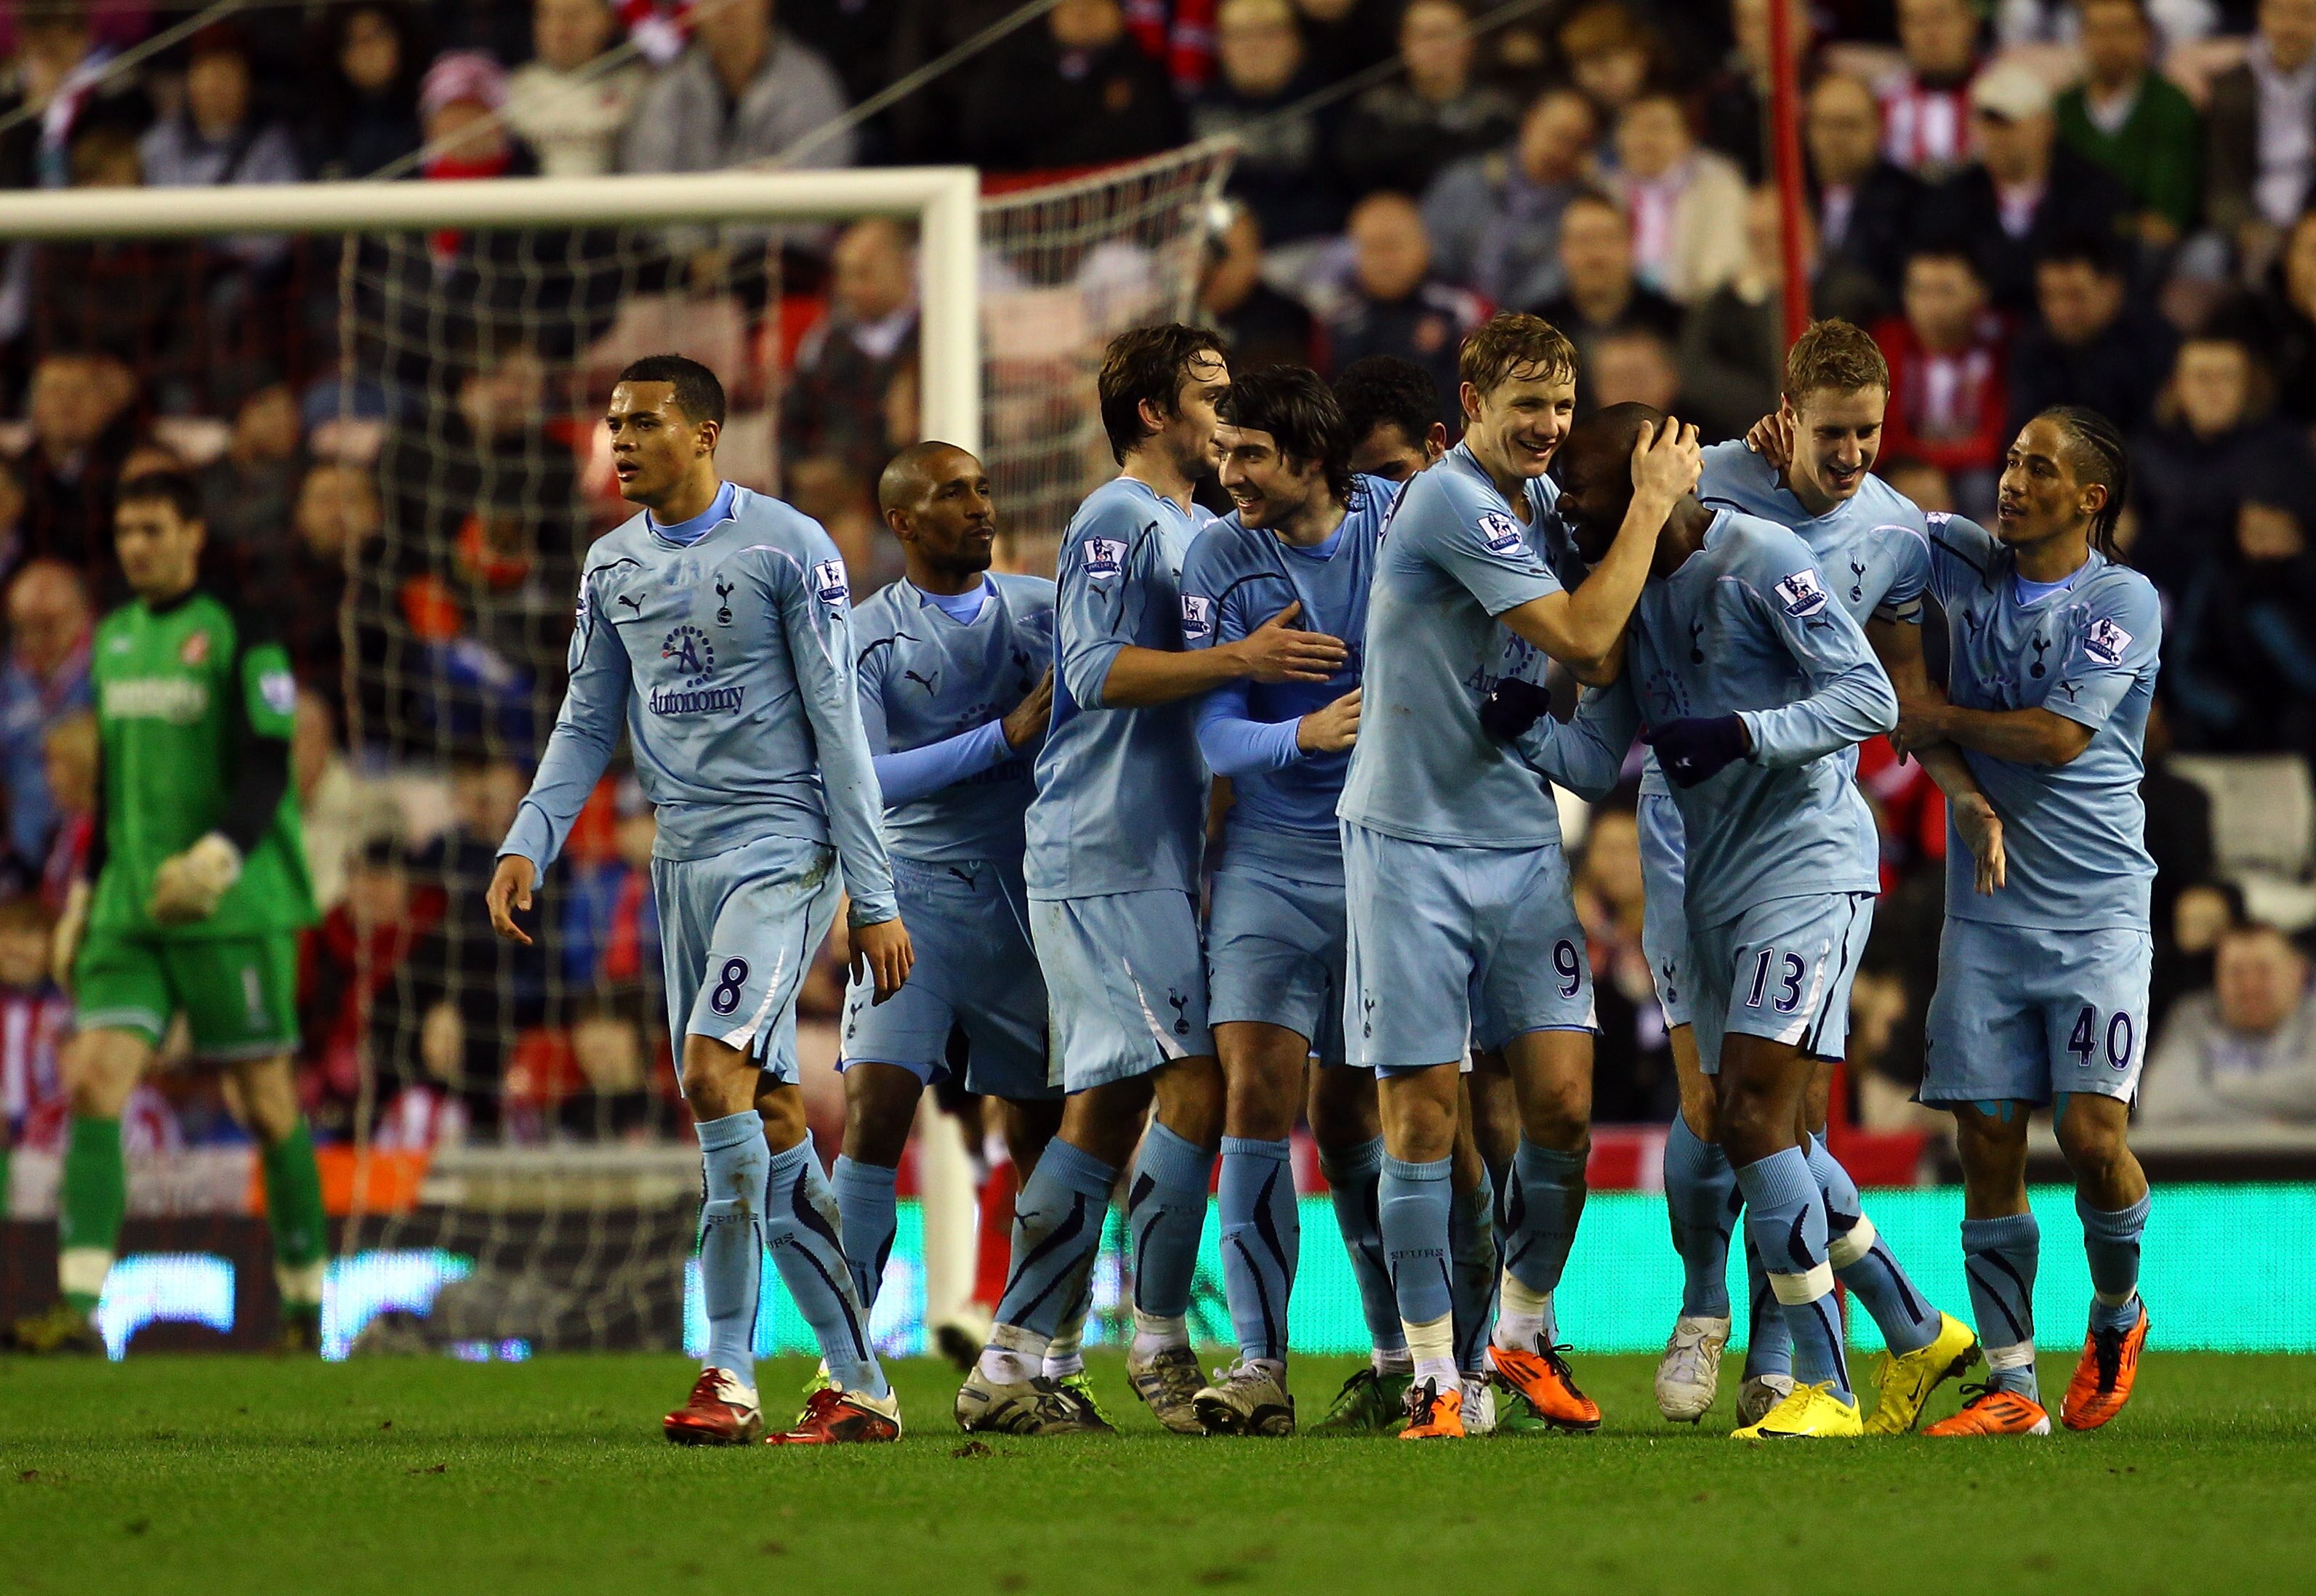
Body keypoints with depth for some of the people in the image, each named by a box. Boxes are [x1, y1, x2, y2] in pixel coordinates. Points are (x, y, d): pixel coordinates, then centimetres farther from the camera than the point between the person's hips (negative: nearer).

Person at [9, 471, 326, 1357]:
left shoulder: (239, 638, -6)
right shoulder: (113, 640, 15)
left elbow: (267, 771, -12)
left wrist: (220, 855, -27)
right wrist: (84, 895, 21)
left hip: (233, 909, -6)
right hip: (131, 908, 6)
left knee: (267, 1102, 1)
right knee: (92, 1084, -9)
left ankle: (306, 1304, 14)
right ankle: (79, 1308, -15)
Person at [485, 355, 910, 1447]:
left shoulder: (786, 548, -7)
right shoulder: (612, 566, 11)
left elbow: (837, 724, -7)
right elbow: (588, 724, 17)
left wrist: (874, 898, -8)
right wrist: (527, 845, 1)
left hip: (782, 843, -6)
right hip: (683, 854, 7)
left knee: (716, 1072, -21)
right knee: (768, 1115, 4)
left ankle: (730, 1372, -16)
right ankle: (858, 1385, 8)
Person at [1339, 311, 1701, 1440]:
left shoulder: (1545, 503, 11)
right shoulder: (1452, 503, -15)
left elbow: (1600, 668, 11)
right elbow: (1581, 638, -18)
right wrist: (1651, 506, -10)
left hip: (1520, 836, 6)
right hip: (1411, 840, -6)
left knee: (1561, 1101, -2)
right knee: (1422, 1113, -3)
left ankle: (1524, 1331, 18)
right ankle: (1433, 1371, 5)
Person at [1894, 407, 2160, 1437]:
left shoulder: (2124, 601, -5)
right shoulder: (1966, 563, 9)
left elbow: (2059, 736, -13)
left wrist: (1942, 720, -3)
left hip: (2096, 913, -4)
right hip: (1985, 914, 4)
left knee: (2092, 1136, -12)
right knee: (1987, 1143, -2)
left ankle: (2116, 1313, 17)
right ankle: (2011, 1388, 3)